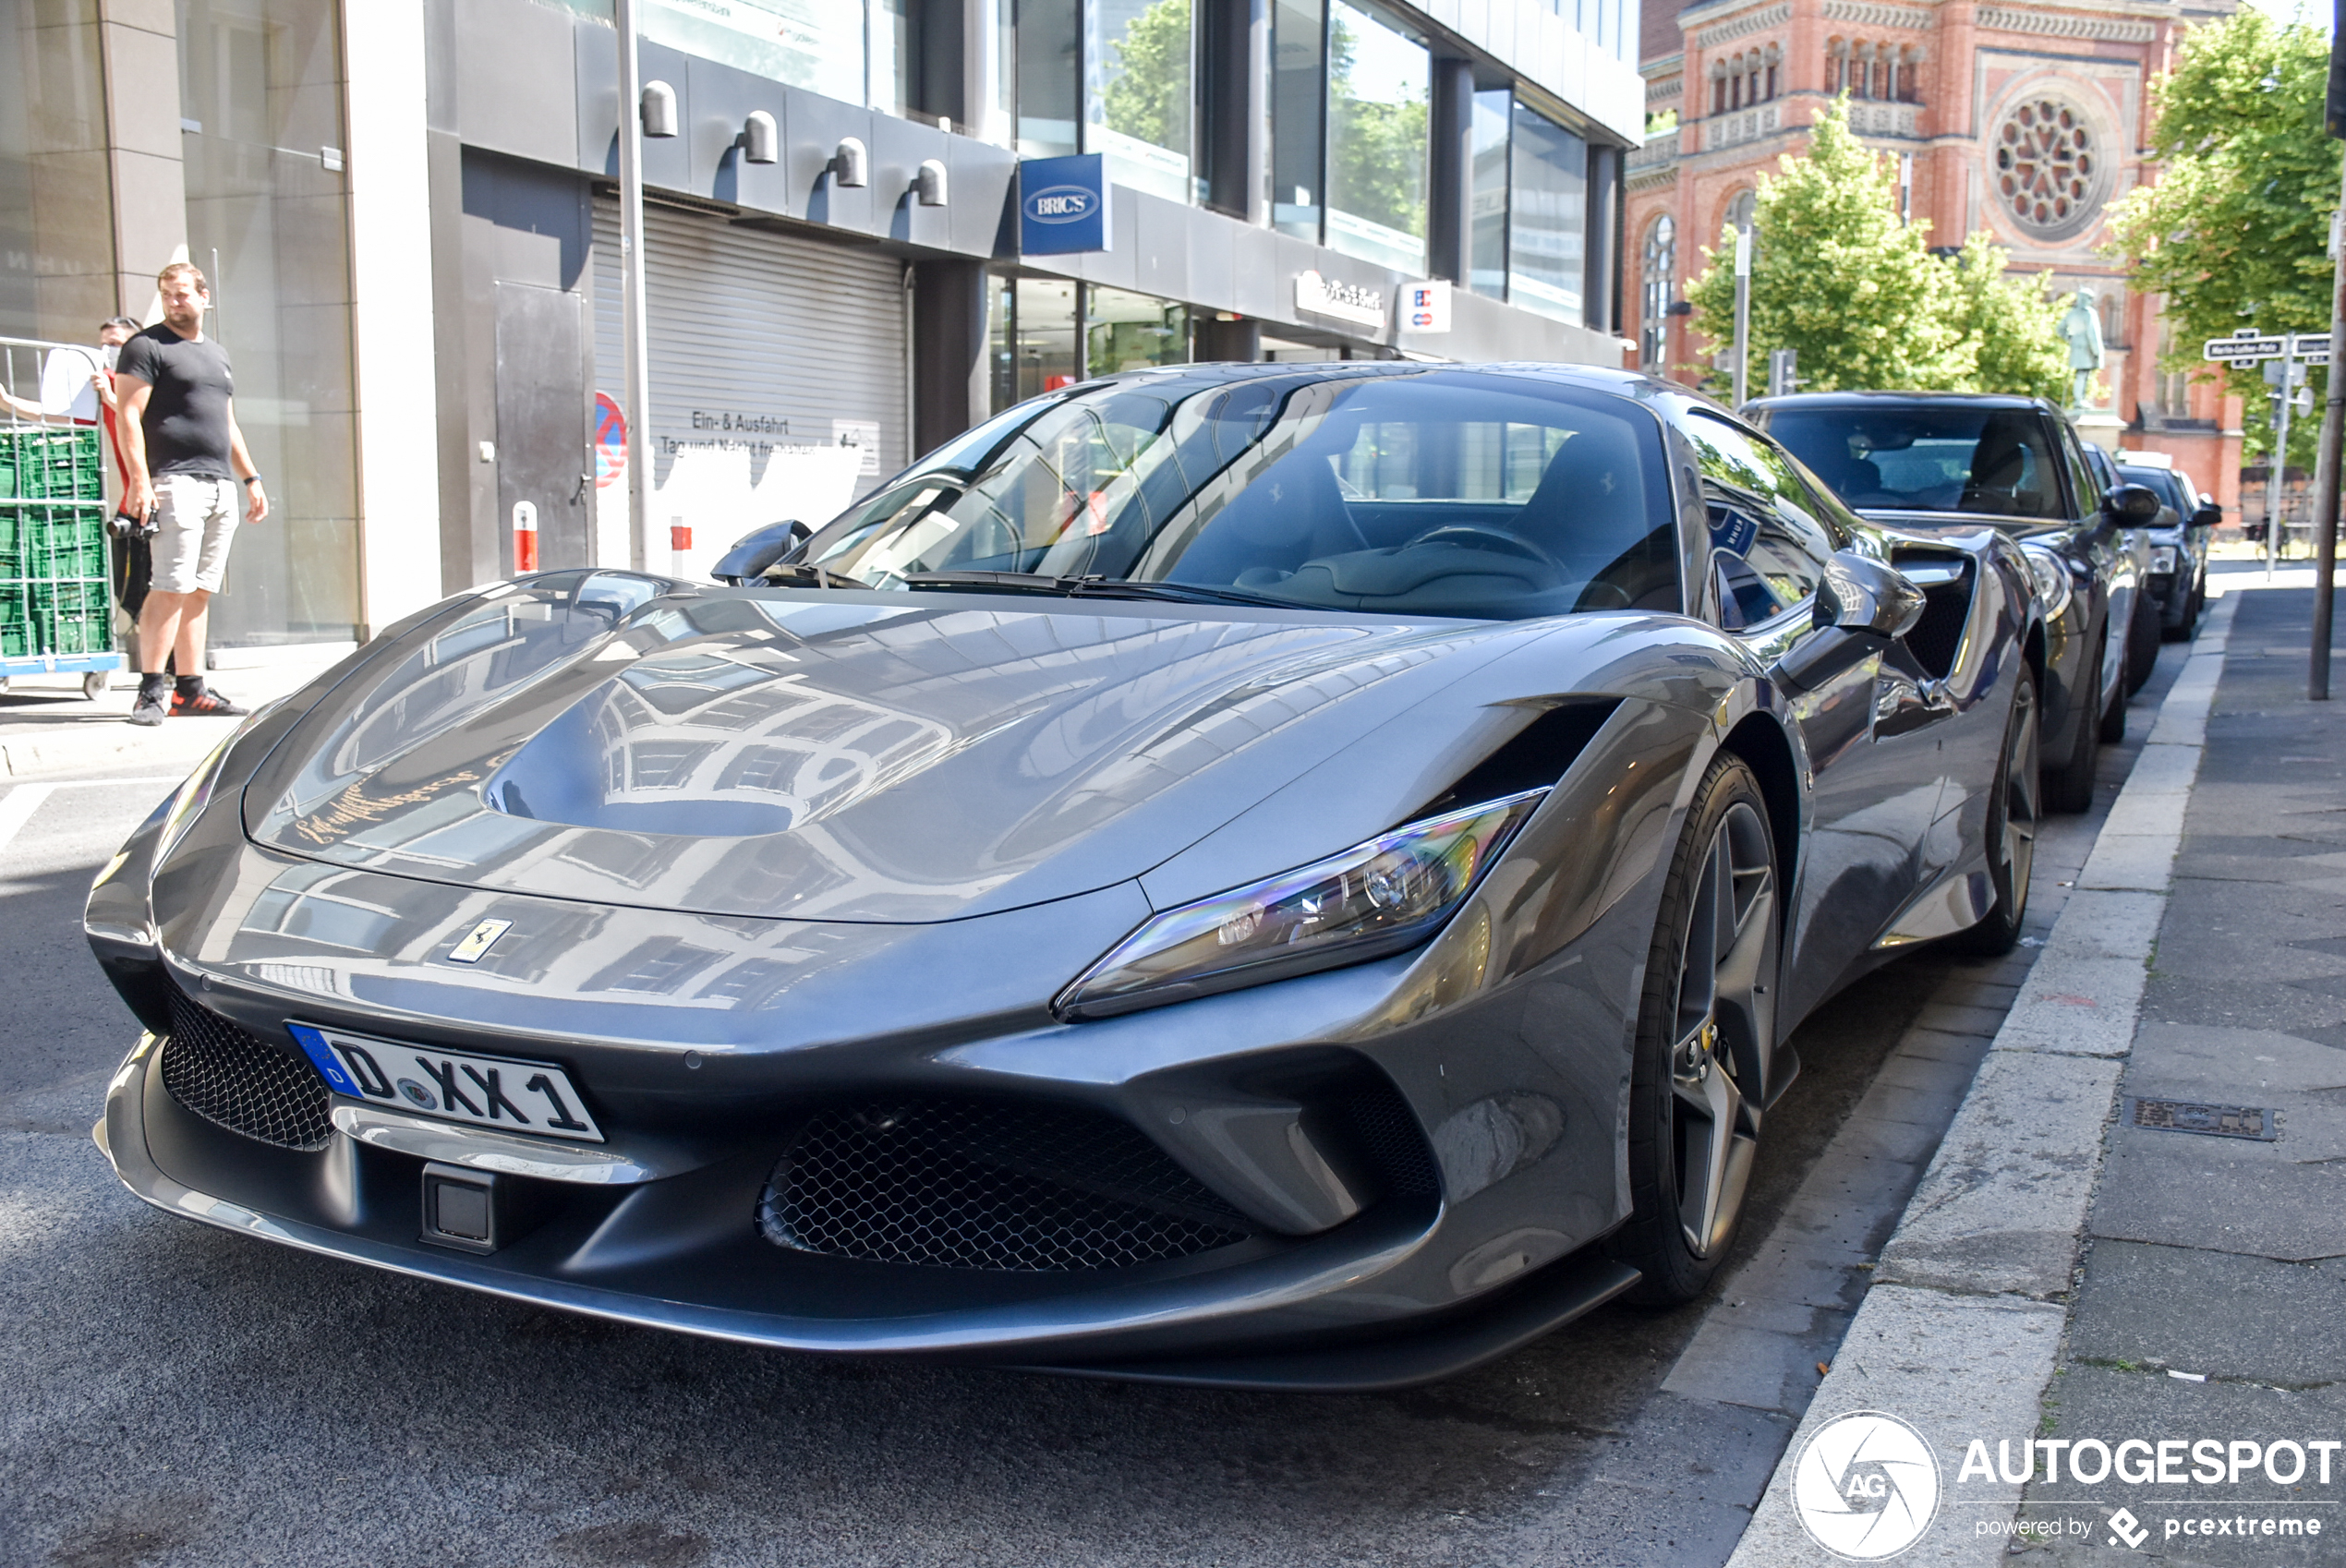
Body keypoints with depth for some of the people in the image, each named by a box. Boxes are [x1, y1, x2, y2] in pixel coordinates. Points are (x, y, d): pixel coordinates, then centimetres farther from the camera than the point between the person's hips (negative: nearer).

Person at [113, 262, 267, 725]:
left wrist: (251, 480, 23)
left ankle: (191, 690, 8)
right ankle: (152, 691, -12)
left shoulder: (218, 354, 23)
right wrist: (139, 478, -17)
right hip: (176, 482, -7)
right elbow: (128, 415, -7)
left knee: (200, 592, 6)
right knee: (171, 589, -14)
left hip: (221, 486, 7)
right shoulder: (146, 347, 1)